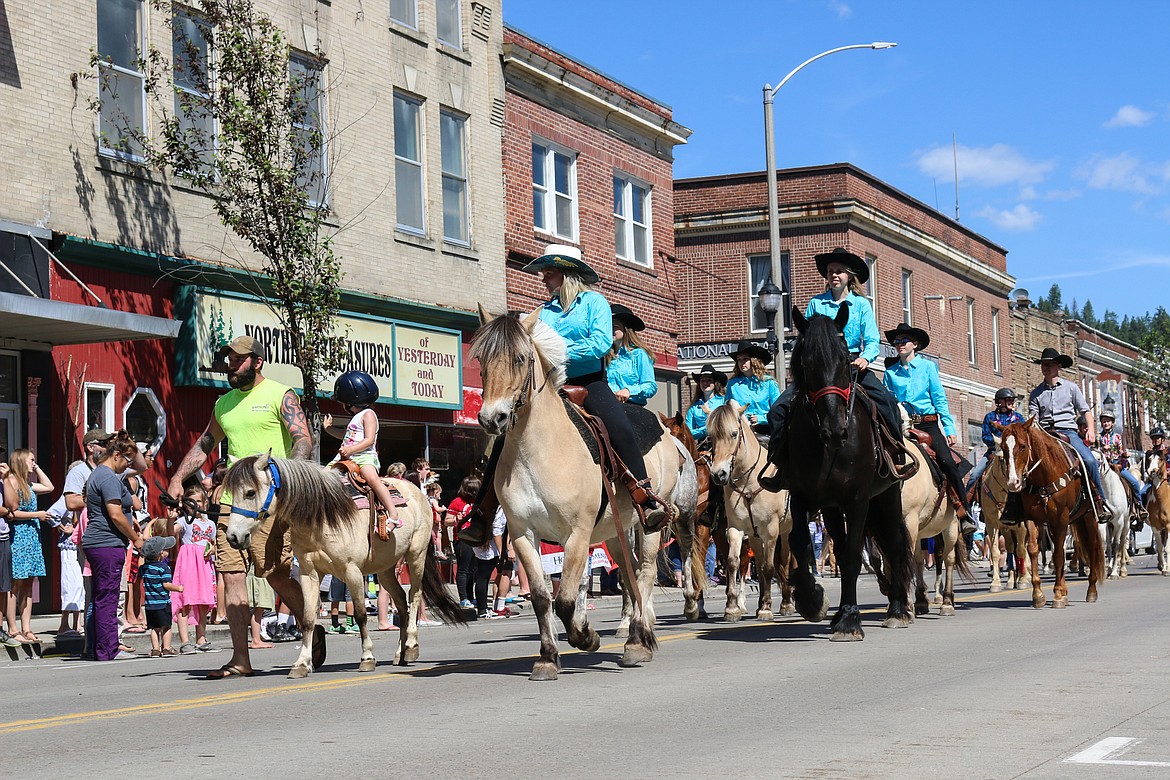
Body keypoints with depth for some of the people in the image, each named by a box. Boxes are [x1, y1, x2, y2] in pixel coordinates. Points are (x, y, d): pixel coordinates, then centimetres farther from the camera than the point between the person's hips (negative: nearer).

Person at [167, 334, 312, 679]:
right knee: (232, 575, -1)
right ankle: (241, 660, 1)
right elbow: (204, 445, 29)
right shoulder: (224, 403, 19)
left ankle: (314, 632, 18)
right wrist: (177, 478, 17)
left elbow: (303, 440, -9)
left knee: (275, 574, -6)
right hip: (231, 501, 6)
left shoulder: (280, 395, 1)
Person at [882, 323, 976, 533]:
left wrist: (949, 429, -2)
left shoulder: (928, 366, 8)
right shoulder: (890, 372, 13)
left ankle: (965, 511, -17)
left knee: (946, 460, -22)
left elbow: (940, 399, 5)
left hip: (928, 424, -2)